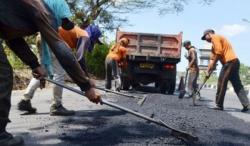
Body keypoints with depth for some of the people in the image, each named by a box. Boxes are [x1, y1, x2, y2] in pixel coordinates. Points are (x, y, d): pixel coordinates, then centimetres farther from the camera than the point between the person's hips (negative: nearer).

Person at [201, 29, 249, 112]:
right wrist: (208, 71, 19)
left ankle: (219, 105, 3)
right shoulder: (215, 43, 28)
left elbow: (219, 53, -15)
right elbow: (213, 58, 24)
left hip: (229, 62, -10)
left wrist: (213, 65, -6)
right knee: (238, 85, 8)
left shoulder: (215, 37, -2)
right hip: (234, 62, 10)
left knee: (222, 83, -3)